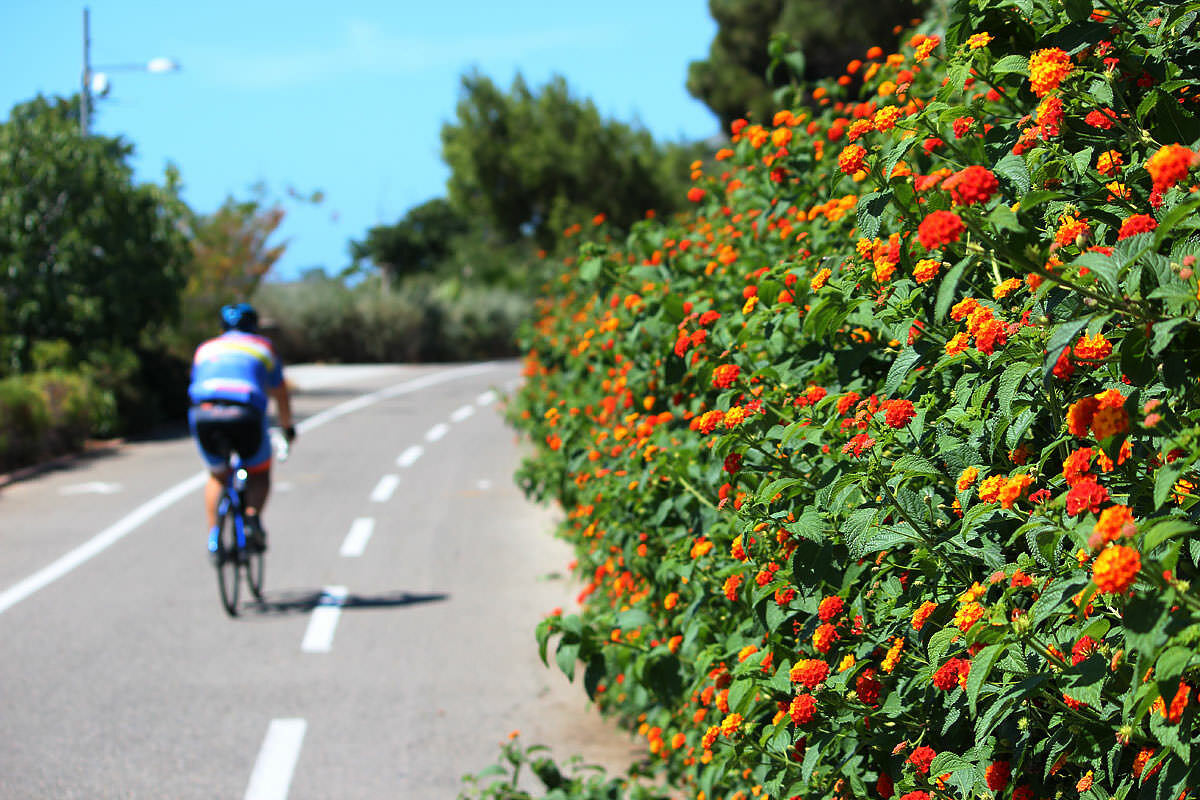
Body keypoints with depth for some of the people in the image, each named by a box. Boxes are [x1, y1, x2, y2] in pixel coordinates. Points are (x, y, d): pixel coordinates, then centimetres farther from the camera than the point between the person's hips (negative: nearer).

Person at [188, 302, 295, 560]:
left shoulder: (205, 349, 32)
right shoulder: (263, 347, 27)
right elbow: (280, 394, 35)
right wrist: (288, 428, 51)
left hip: (203, 415, 2)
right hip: (245, 415, -2)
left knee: (217, 476, 28)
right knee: (260, 473, 24)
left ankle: (213, 534, 10)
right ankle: (253, 515, -4)